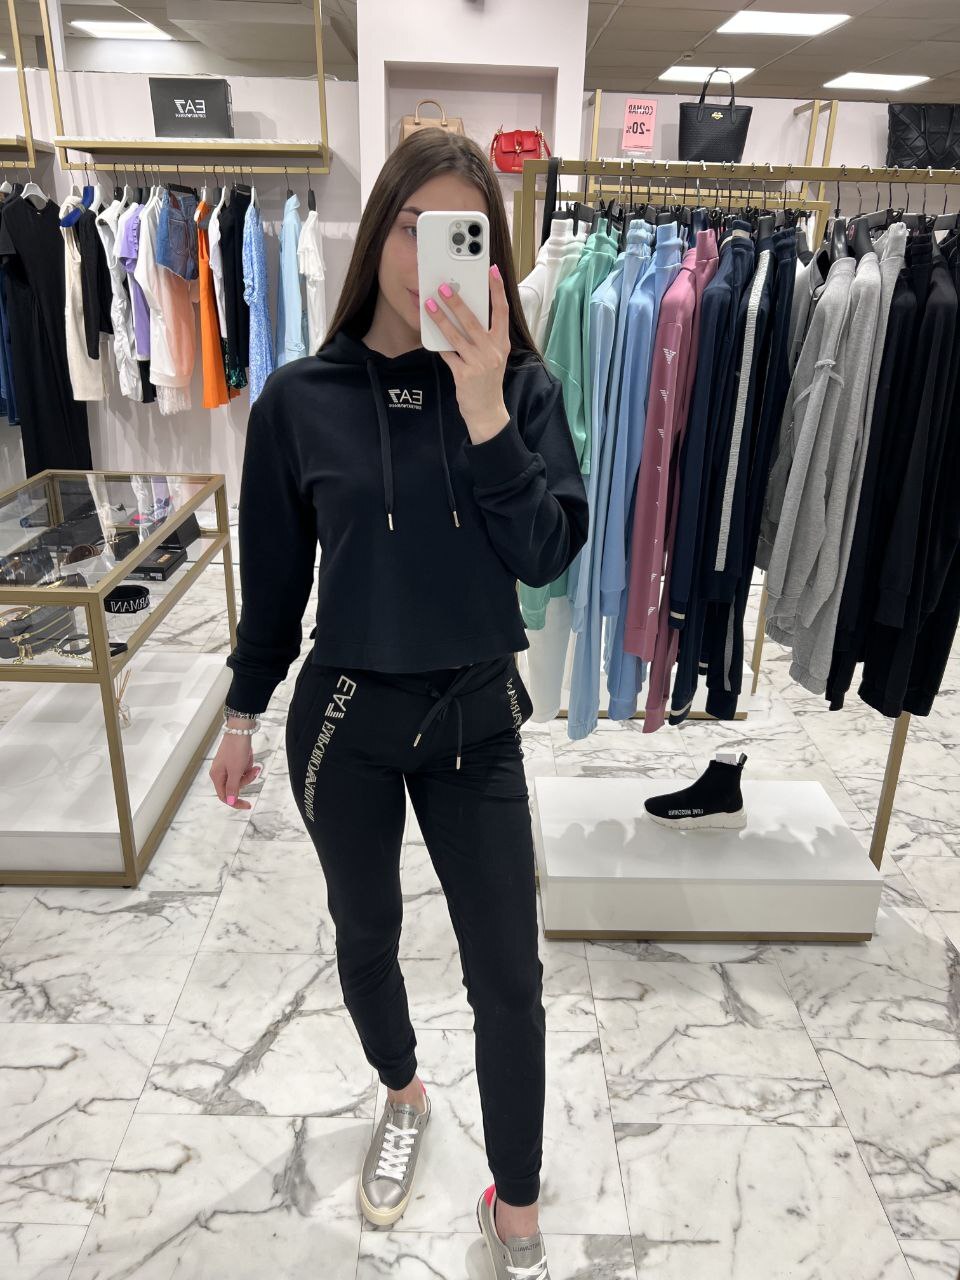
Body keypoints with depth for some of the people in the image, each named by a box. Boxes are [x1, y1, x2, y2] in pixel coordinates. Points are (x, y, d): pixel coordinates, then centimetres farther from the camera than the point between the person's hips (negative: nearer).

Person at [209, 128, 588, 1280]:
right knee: (365, 935, 21)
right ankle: (402, 1097, 54)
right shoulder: (301, 398, -7)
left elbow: (546, 555, -16)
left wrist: (483, 409, -27)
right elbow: (274, 574, 2)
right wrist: (243, 713, 8)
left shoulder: (523, 388, -6)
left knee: (507, 976, 8)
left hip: (477, 717, 0)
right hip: (345, 714, 1)